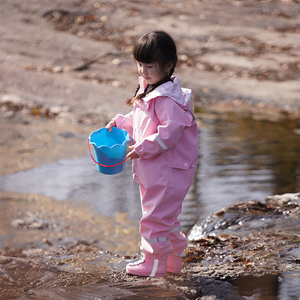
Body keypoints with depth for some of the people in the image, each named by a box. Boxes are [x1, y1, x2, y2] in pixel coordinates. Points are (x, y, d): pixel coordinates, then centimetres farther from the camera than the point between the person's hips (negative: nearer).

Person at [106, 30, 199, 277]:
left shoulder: (168, 99, -24)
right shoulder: (149, 90, 8)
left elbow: (169, 132, -29)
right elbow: (139, 120, 23)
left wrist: (142, 148, -25)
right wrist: (120, 123, 9)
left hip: (169, 170, -10)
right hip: (153, 170, 10)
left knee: (156, 216, -2)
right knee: (166, 216, 20)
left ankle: (155, 262, 10)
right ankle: (174, 259, 33)